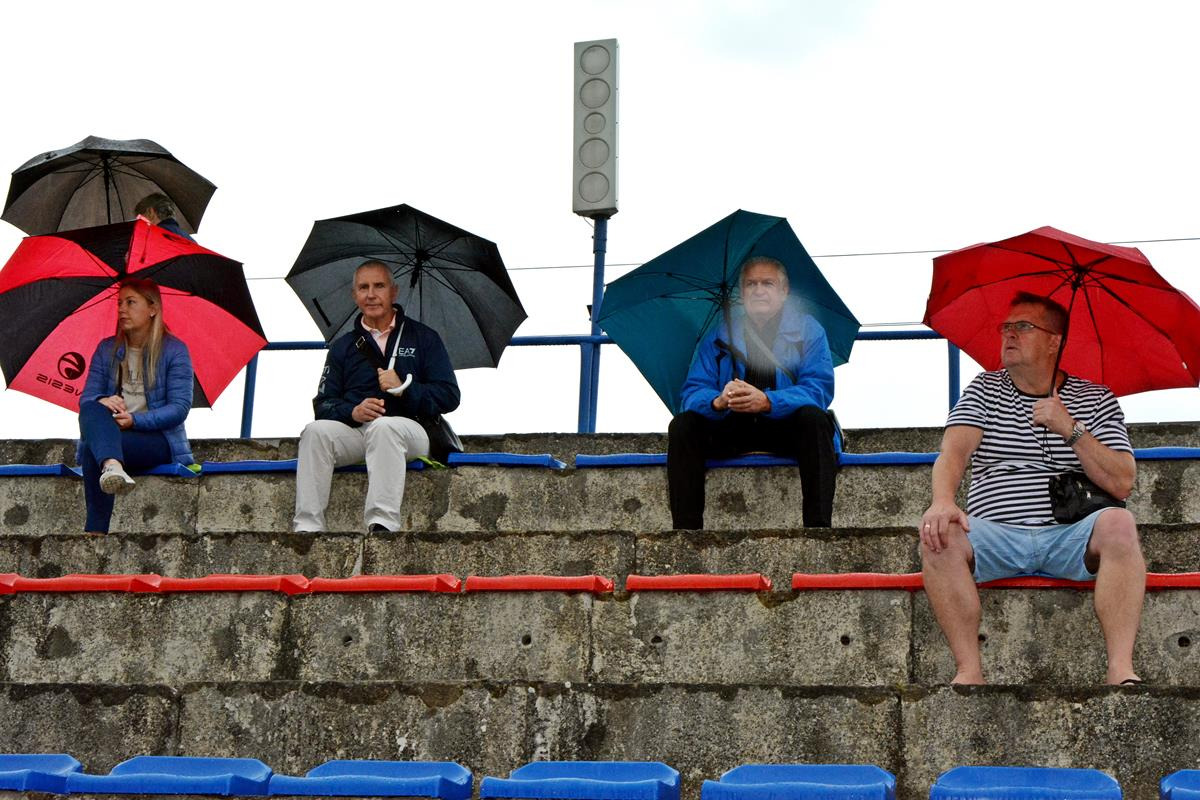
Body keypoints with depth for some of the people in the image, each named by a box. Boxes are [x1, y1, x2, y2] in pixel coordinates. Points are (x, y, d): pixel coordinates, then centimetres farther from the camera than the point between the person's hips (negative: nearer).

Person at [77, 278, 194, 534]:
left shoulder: (174, 350, 2)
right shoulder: (106, 350, 16)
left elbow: (180, 408, -8)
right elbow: (86, 397, 7)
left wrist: (134, 420, -23)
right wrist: (102, 402, -20)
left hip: (158, 439, -3)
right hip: (108, 434, 3)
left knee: (93, 451, -36)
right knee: (91, 411, -36)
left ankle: (95, 530, -45)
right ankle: (112, 466, -67)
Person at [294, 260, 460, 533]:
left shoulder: (423, 338, 13)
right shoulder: (343, 346, 20)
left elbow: (449, 397, 4)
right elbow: (323, 404, 12)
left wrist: (405, 390, -11)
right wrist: (353, 411, -11)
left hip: (408, 431, -3)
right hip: (354, 431, 3)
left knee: (384, 426, -37)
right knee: (316, 431, -28)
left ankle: (382, 524, -46)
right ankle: (307, 526, -35)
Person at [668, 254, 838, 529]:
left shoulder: (807, 330, 0)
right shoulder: (717, 336, 6)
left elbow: (819, 389, -14)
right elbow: (693, 392, -5)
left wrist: (767, 401, -33)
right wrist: (718, 401, -31)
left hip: (786, 428, -2)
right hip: (731, 430, 2)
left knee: (814, 419, -32)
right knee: (682, 425, -21)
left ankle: (818, 526, -39)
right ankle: (685, 529, -27)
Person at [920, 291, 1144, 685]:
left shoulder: (1096, 400, 12)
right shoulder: (985, 390, 14)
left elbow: (1121, 484, 1)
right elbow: (954, 450, -5)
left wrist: (1071, 430, -11)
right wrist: (943, 501, -27)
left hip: (1071, 539, 0)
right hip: (996, 539, 1)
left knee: (1118, 523, -32)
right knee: (940, 535, -30)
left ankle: (1121, 670, -35)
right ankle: (969, 671, -29)